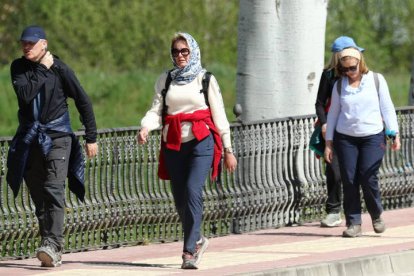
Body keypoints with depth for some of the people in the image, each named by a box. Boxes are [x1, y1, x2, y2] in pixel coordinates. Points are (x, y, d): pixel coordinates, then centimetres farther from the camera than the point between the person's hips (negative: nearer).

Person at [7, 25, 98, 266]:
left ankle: (52, 244, -28)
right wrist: (43, 70, -12)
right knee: (39, 196, 2)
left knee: (54, 190, -18)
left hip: (57, 137, -4)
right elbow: (25, 94, -15)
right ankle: (54, 254, 6)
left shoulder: (60, 70, -4)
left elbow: (83, 102, 3)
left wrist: (92, 138, 2)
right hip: (29, 138, 4)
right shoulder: (18, 67, 3)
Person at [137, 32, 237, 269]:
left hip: (201, 142, -4)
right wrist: (145, 128, -16)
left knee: (193, 192, -19)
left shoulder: (205, 79, 5)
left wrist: (228, 150, 5)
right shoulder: (165, 80, 13)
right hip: (173, 144, 4)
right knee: (180, 199, 6)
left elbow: (219, 115, 6)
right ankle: (198, 240, 31)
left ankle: (190, 251, -19)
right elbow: (157, 110, 6)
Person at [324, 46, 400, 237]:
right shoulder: (339, 85, 7)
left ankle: (376, 215, 13)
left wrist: (394, 134, 0)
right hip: (345, 139, 2)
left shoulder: (376, 80, 3)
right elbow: (333, 113, 11)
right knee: (349, 180, -4)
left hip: (373, 137, -2)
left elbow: (387, 108, 6)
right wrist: (329, 142, 7)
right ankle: (353, 223, 3)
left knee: (368, 179, -11)